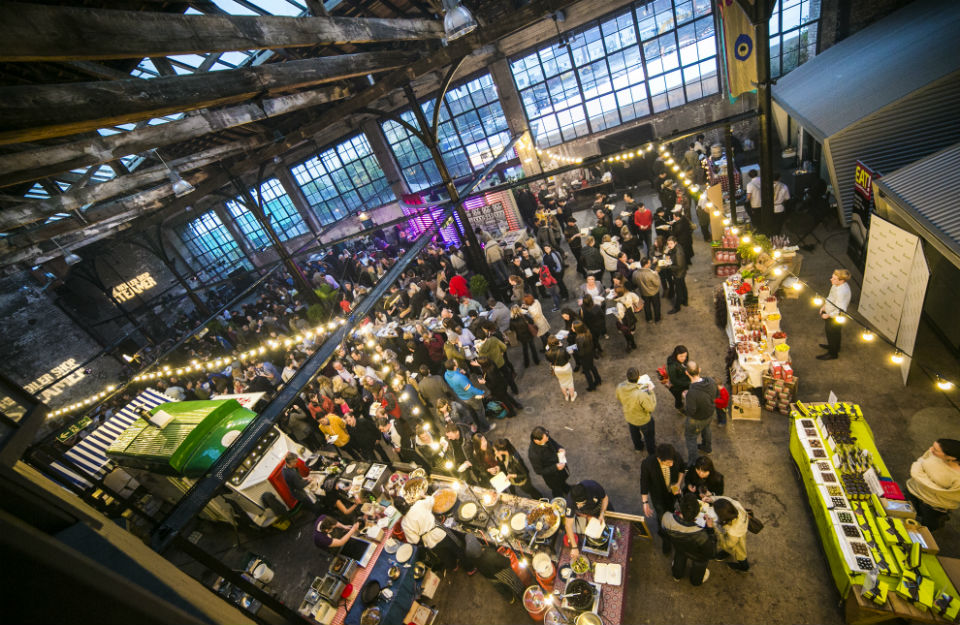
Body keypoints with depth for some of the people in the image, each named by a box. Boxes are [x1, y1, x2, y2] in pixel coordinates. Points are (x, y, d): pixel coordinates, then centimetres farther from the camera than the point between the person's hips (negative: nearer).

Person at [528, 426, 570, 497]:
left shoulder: (545, 437, -26)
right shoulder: (533, 454, -43)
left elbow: (553, 442, -2)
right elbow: (539, 471, -27)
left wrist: (560, 448, -22)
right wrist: (555, 468, -31)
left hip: (560, 464, 5)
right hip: (552, 475, -5)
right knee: (557, 489, 27)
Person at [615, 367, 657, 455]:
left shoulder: (620, 387, -29)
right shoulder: (642, 393, -45)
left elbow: (619, 399, -7)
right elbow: (651, 408, -26)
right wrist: (650, 391, -24)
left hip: (629, 417, 4)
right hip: (644, 420, -4)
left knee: (634, 433, 35)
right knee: (649, 436, 29)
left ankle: (638, 446, 63)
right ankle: (652, 453, 55)